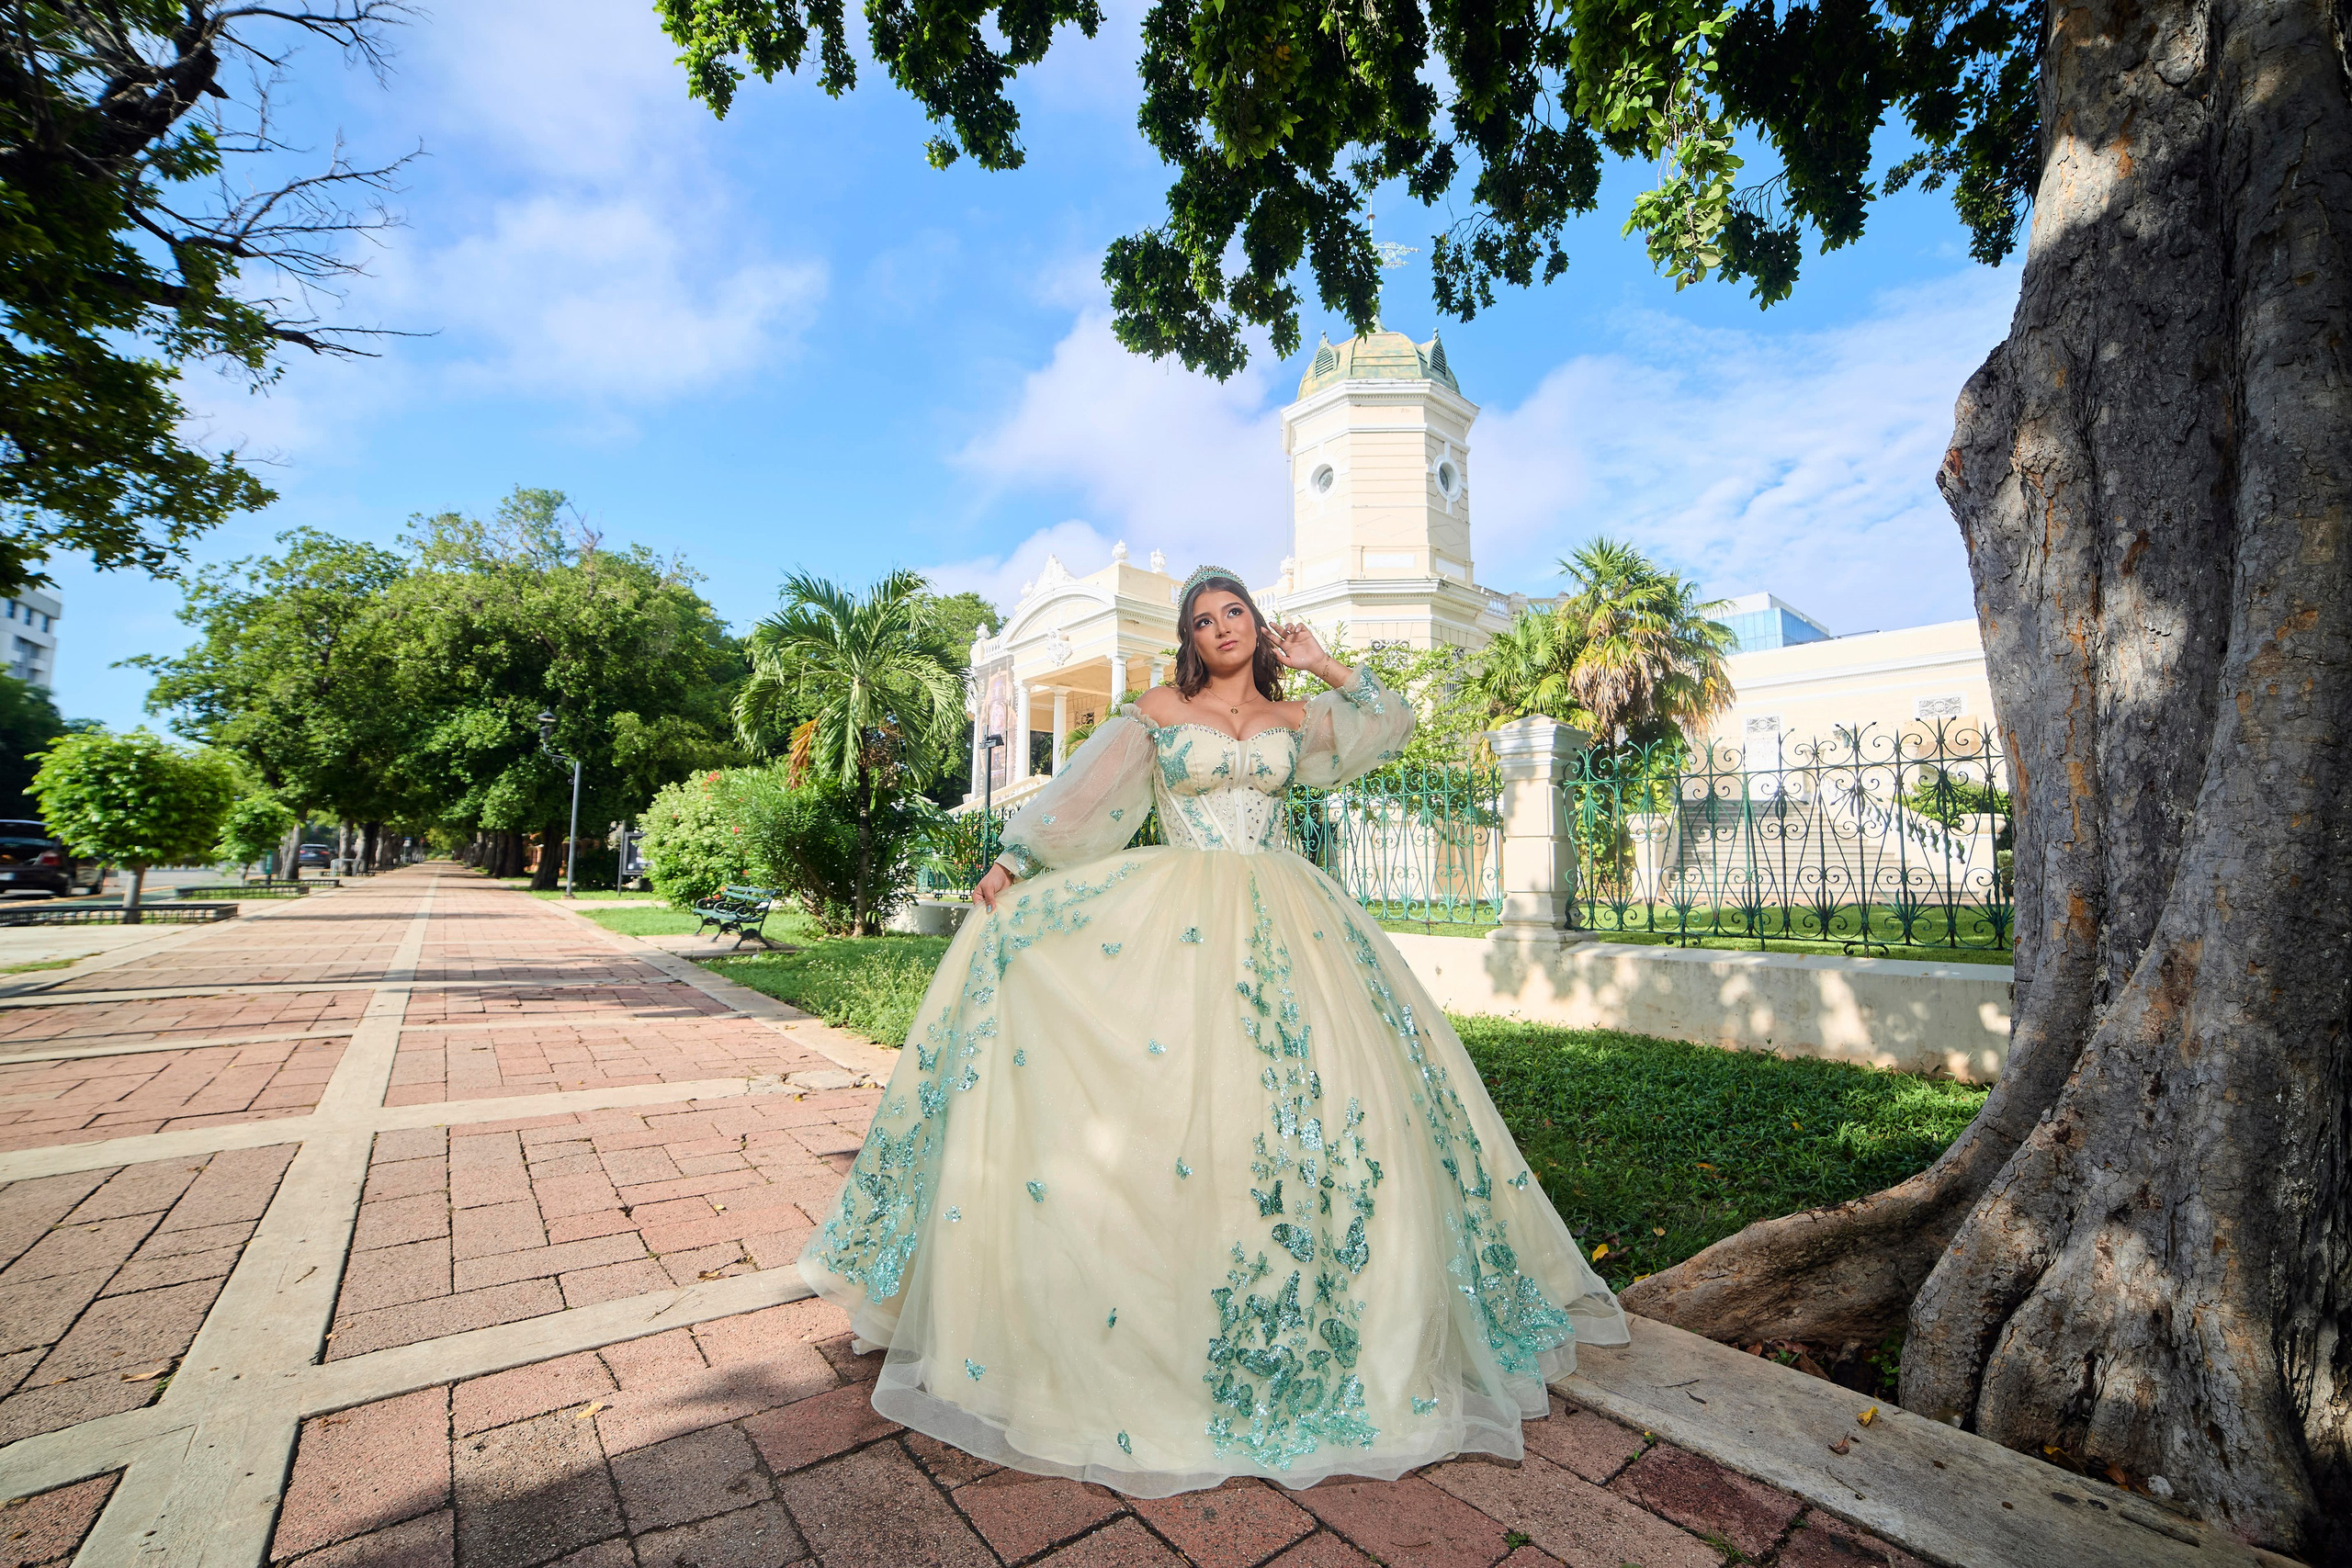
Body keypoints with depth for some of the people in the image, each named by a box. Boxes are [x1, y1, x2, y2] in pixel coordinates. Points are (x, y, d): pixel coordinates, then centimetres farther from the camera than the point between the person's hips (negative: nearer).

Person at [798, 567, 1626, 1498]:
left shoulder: (1293, 720, 14)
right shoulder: (1158, 711, 7)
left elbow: (1395, 721, 22)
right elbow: (1082, 794, 5)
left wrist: (1321, 666, 15)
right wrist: (1011, 863, 2)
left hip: (1283, 926, 3)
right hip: (1176, 920, -2)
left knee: (1324, 1094, -2)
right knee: (1162, 1100, -7)